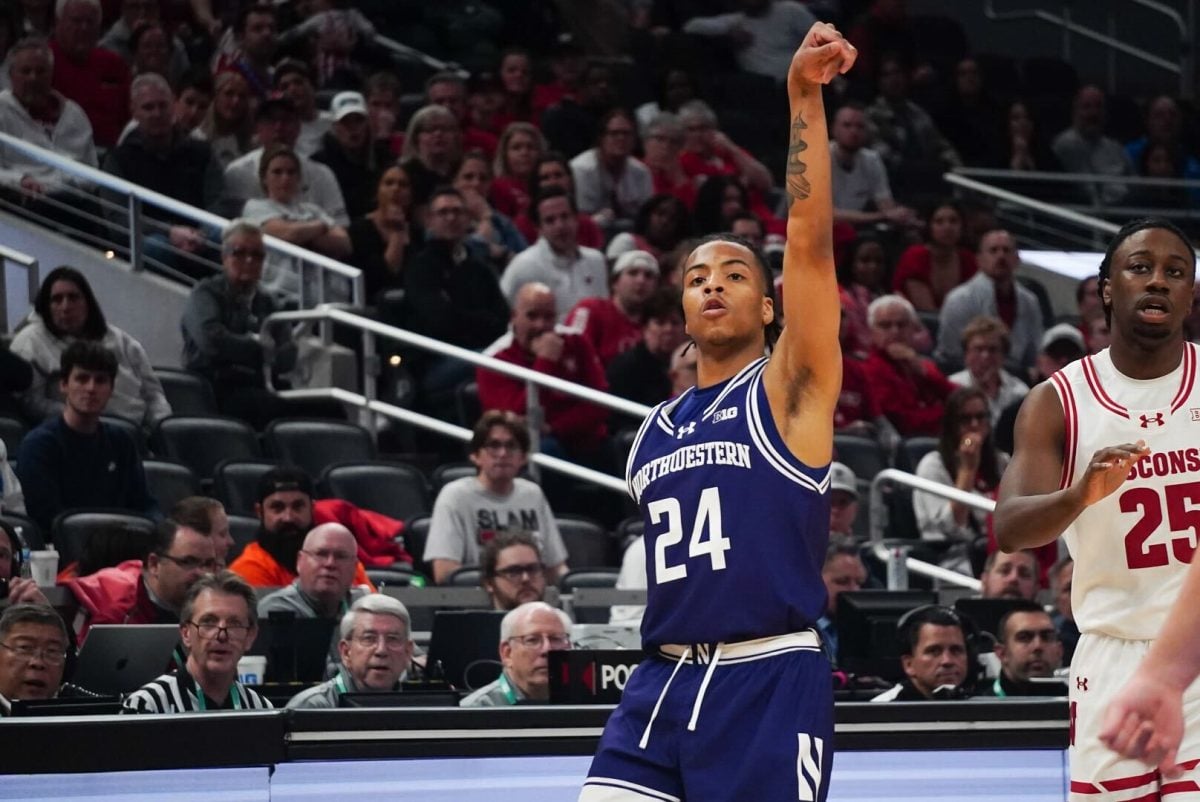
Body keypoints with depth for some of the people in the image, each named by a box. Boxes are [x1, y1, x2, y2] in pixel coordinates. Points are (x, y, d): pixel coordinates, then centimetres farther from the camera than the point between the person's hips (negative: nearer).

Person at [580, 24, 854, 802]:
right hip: (664, 680, 5)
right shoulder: (654, 429, 19)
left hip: (771, 682, -5)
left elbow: (810, 240, -11)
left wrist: (806, 98, -18)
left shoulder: (789, 390, 1)